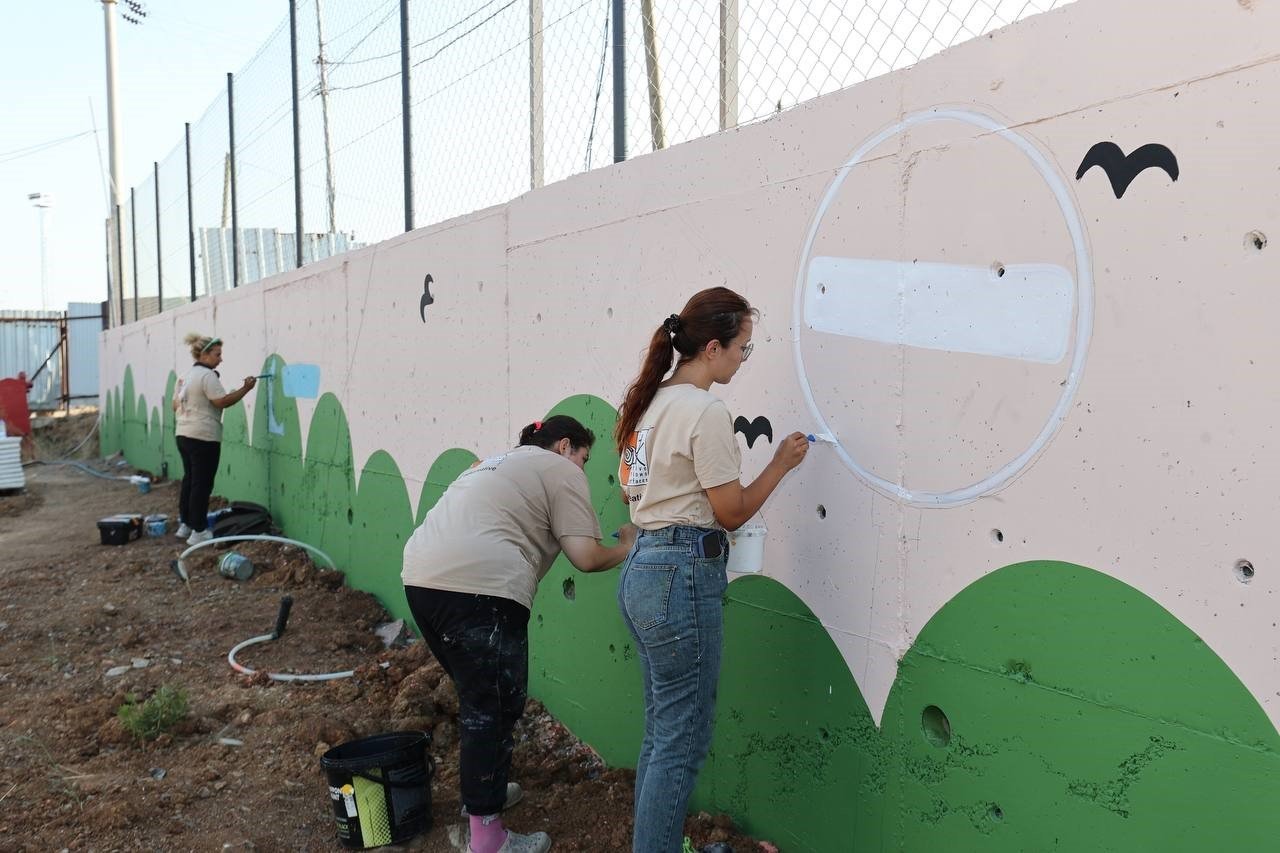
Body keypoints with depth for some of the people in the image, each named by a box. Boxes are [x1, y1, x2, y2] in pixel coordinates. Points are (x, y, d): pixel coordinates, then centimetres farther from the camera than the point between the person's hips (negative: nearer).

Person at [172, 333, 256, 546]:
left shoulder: (185, 376, 15)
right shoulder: (207, 375, -14)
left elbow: (175, 405, 20)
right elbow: (222, 401, -20)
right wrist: (245, 389, -16)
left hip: (183, 433, 10)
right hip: (203, 437, -10)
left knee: (189, 479, 17)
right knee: (202, 484, -5)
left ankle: (185, 524, 24)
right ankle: (199, 531, -3)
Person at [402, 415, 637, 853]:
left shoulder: (501, 461, 31)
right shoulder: (561, 471, 6)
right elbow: (586, 557, -1)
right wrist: (626, 546, 17)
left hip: (421, 577, 9)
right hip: (478, 586, -9)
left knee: (477, 694, 24)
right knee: (495, 705, 1)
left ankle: (483, 787, 39)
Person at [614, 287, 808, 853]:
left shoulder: (650, 402, 11)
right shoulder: (706, 412, -16)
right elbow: (732, 512, -10)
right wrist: (781, 464, 1)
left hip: (641, 568, 10)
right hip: (683, 577, -10)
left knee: (661, 731, 19)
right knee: (683, 740, 2)